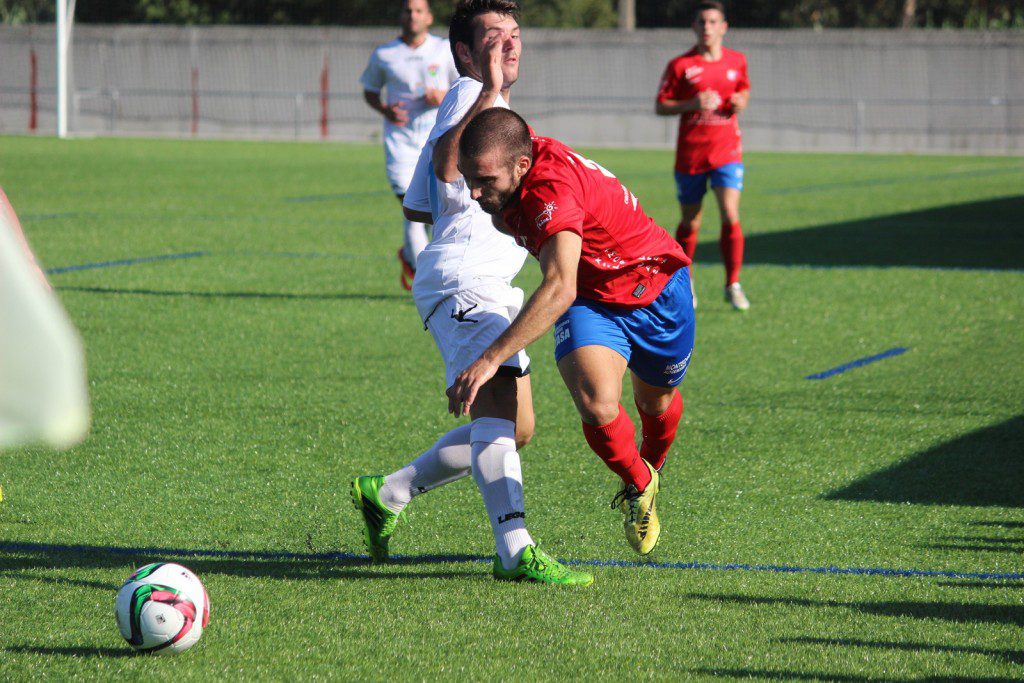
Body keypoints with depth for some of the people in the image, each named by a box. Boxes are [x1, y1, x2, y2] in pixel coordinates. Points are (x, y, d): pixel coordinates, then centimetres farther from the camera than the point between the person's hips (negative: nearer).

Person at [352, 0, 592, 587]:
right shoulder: (470, 93, -5)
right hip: (464, 279, -11)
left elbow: (416, 208, 29)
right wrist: (492, 88, -27)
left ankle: (386, 495, 20)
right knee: (499, 407, -25)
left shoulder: (477, 102, 26)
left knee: (517, 429, 10)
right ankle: (517, 550, -37)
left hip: (490, 289, 11)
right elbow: (446, 165, -28)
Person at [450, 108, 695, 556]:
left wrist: (490, 359, -55)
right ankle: (638, 487, 7)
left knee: (656, 400, 21)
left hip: (655, 291, -4)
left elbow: (559, 290, -52)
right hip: (590, 300, 4)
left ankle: (648, 474, 55)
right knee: (597, 407, -22)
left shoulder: (552, 186, -40)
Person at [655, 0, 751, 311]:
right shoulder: (680, 66, -4)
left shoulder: (737, 61, 5)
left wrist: (741, 101, -1)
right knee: (690, 223, 8)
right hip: (690, 154, -1)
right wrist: (692, 104, -18)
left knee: (730, 216, -14)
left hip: (727, 151, 1)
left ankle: (733, 285, -5)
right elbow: (660, 106, -1)